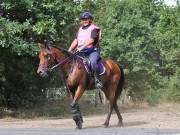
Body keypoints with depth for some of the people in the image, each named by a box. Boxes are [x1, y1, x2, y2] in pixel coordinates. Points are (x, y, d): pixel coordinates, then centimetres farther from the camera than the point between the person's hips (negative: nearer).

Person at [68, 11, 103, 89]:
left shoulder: (94, 28, -2)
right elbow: (75, 41, 20)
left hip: (92, 51, -7)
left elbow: (91, 40, -15)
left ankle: (97, 80, -30)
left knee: (92, 62, -36)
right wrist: (69, 50, 6)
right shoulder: (81, 29, 20)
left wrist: (82, 47, -26)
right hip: (81, 52, 7)